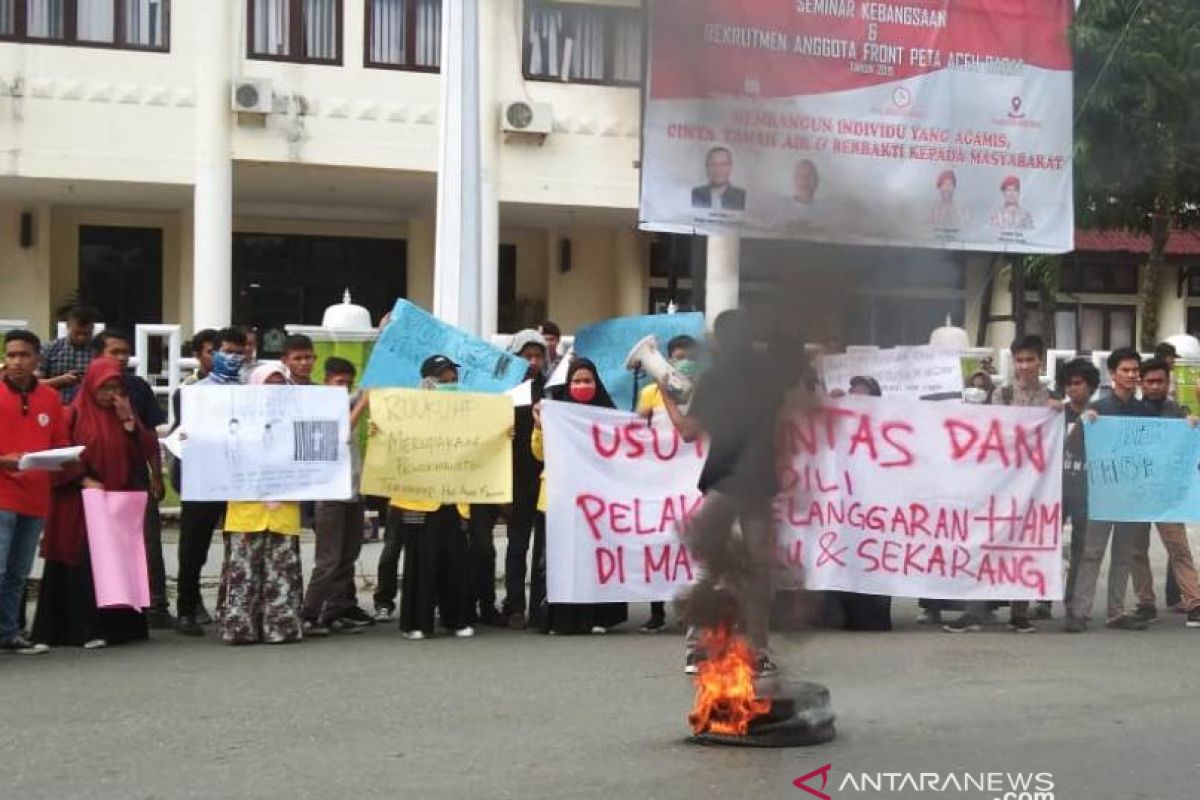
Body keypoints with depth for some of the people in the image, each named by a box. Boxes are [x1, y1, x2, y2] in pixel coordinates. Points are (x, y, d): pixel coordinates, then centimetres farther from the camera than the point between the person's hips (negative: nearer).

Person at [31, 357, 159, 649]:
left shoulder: (125, 414, 14)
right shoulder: (74, 415, 0)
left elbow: (146, 452, 5)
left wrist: (128, 421, -6)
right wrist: (83, 480, -17)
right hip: (80, 504, -4)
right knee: (82, 563, -6)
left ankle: (118, 625, 5)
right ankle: (83, 628, -6)